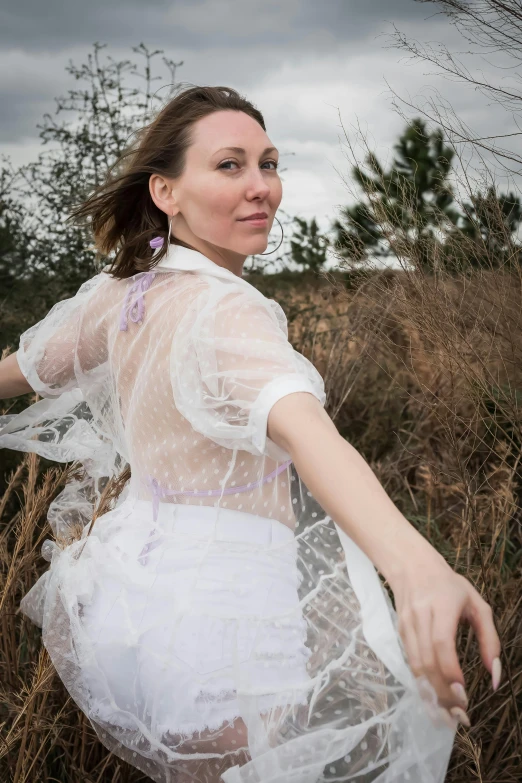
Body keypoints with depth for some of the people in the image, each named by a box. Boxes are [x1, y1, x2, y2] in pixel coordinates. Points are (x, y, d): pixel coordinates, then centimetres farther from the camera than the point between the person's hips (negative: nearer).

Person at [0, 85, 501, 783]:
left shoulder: (117, 293, -1)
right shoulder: (226, 312, -25)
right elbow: (304, 428, -45)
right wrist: (415, 563, -60)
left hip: (116, 588, 7)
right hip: (221, 610, -7)